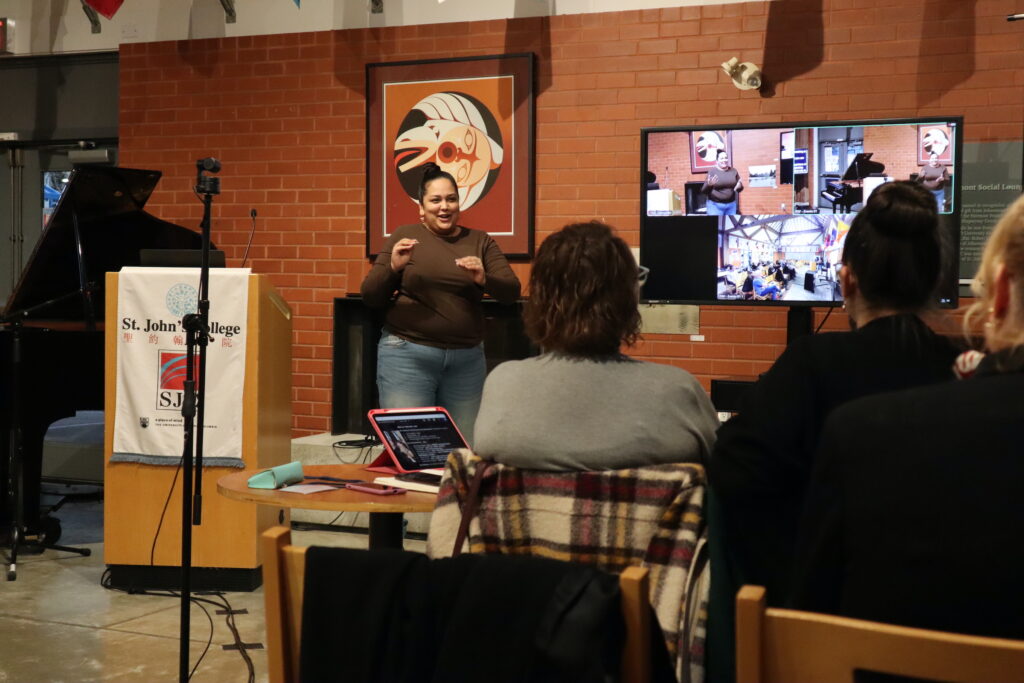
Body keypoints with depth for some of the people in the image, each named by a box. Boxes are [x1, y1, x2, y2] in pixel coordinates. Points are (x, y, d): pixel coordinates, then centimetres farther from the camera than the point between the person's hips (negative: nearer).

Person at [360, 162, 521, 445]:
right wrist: (393, 267, -16)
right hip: (407, 355, -2)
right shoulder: (404, 237, 3)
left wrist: (483, 279, -20)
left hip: (467, 358, 2)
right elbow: (370, 297, 2)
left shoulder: (481, 241, 9)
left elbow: (512, 291, 0)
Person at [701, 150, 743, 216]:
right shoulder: (712, 172, -4)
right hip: (715, 205, -4)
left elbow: (739, 188, 15)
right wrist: (709, 185, -25)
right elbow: (703, 190, -4)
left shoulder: (734, 171, 7)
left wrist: (739, 186, -8)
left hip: (731, 205, 4)